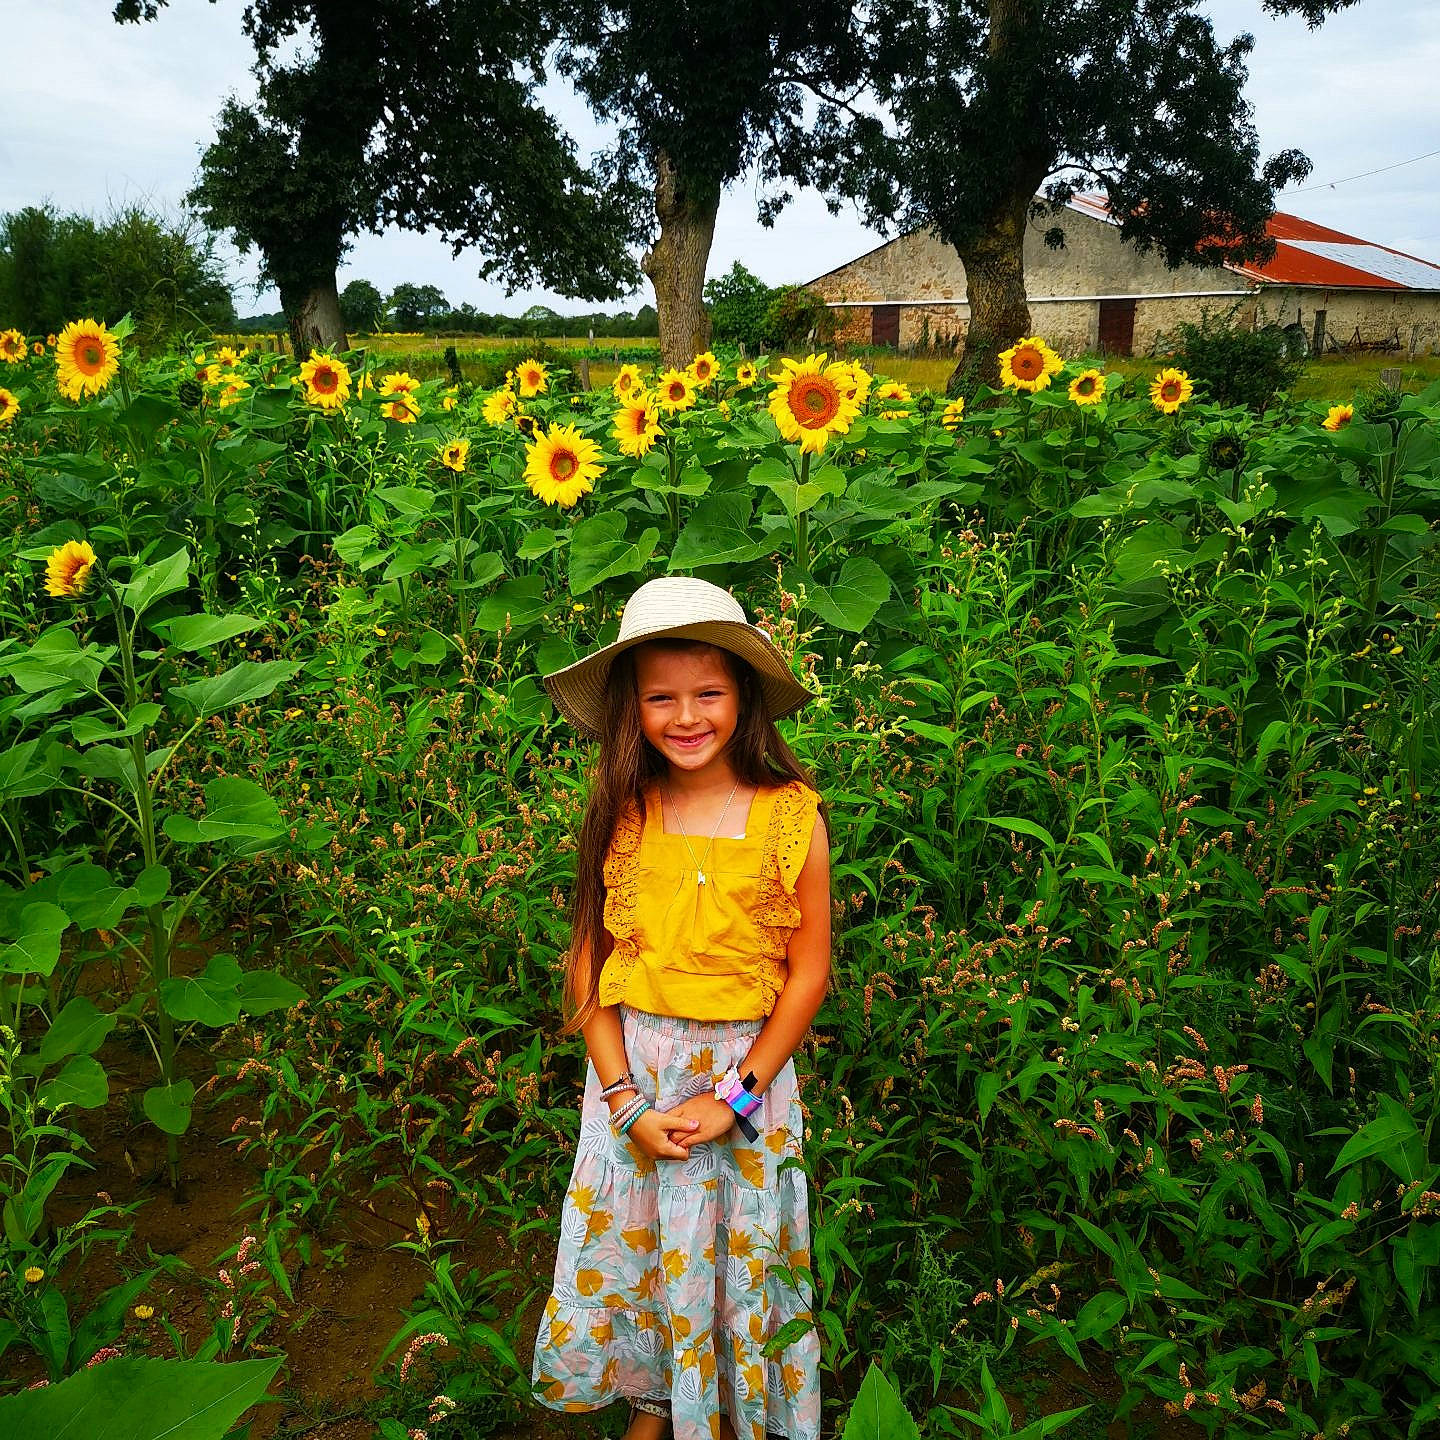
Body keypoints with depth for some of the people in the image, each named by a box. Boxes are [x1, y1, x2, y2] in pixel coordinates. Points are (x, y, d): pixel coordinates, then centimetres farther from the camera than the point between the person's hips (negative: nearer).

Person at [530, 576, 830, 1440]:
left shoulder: (791, 817, -12)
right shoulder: (620, 816, -6)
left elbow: (808, 975, -7)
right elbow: (591, 961, -2)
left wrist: (733, 1096, -11)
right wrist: (625, 1099, -9)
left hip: (747, 1071, -2)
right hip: (632, 1075, 2)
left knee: (738, 1260, 14)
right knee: (631, 1249, 16)